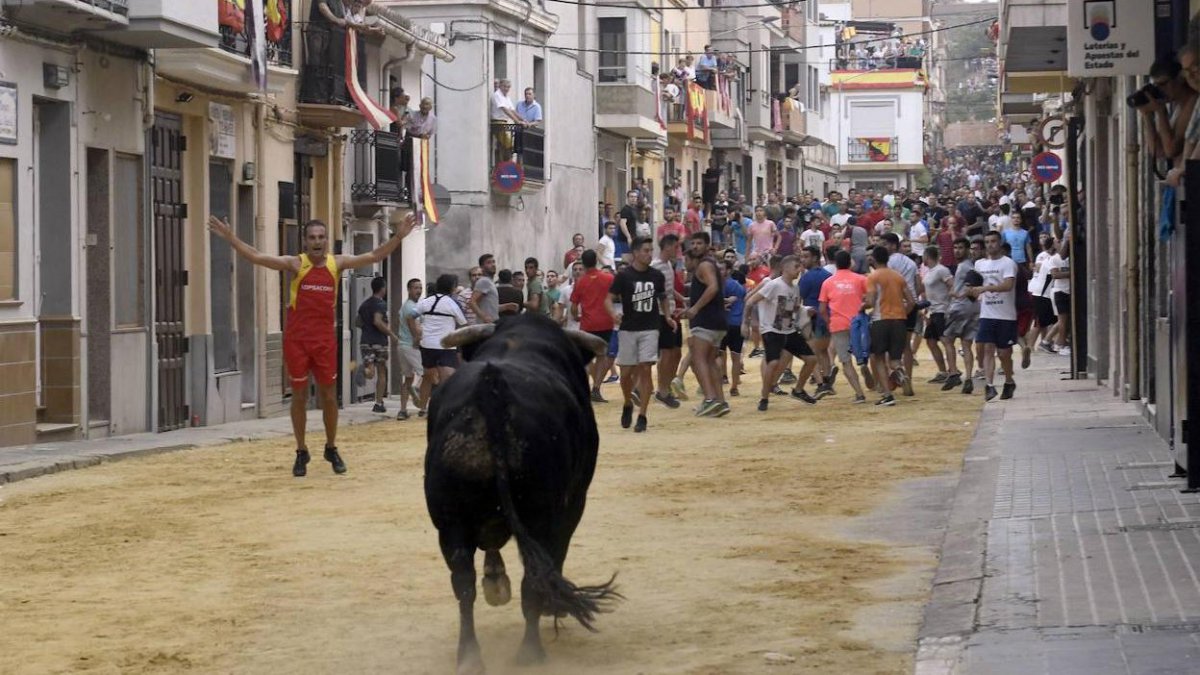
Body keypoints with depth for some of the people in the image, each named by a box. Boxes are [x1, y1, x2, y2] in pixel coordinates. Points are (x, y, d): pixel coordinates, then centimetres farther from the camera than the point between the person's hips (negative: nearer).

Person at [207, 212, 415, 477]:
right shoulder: (295, 264, -5)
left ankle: (331, 449, 24)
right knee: (299, 396, 5)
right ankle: (301, 452, 16)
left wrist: (398, 237, -9)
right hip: (296, 339, -2)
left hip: (325, 340, 2)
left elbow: (374, 256, 1)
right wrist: (230, 238, -23)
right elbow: (257, 257, -13)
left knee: (329, 396, 8)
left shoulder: (337, 264, 2)